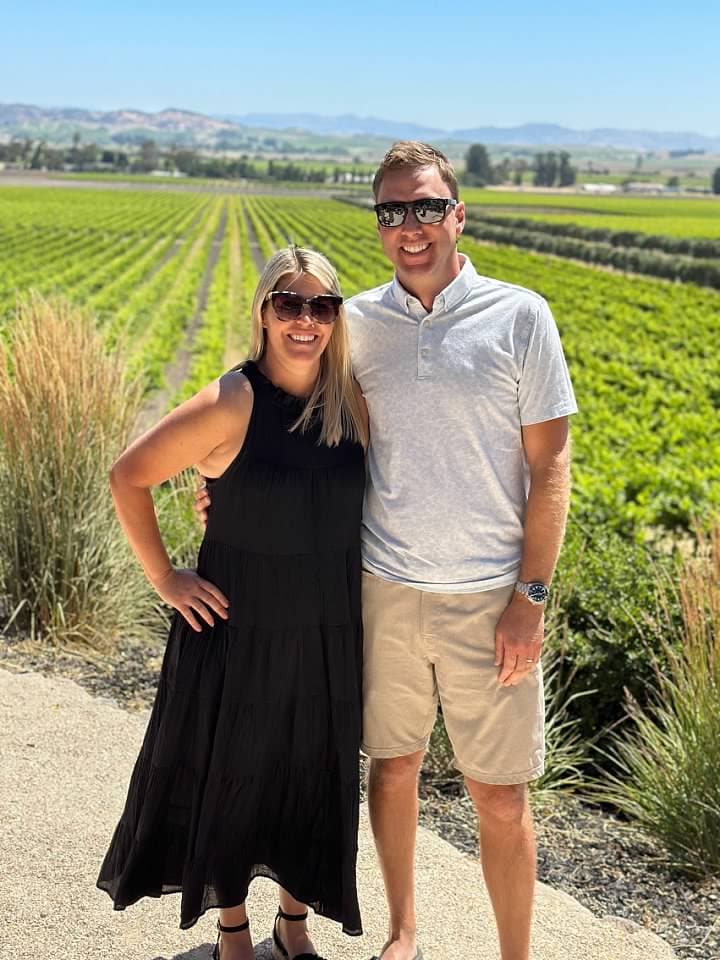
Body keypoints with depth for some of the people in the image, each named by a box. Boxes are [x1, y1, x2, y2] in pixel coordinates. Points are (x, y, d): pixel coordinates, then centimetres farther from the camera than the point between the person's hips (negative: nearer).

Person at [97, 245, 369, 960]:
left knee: (314, 779, 16)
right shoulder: (232, 404, -18)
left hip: (327, 632, 4)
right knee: (227, 777, 12)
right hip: (237, 629, -4)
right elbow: (128, 478, -12)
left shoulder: (352, 402, -4)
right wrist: (163, 578, -11)